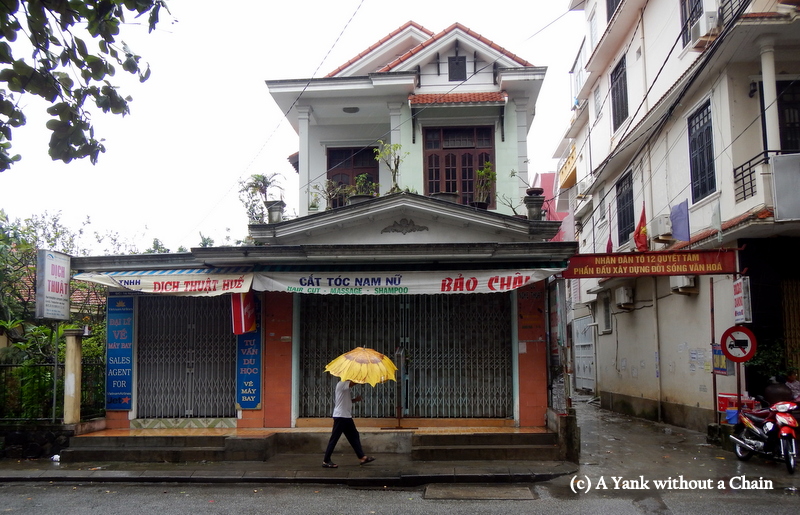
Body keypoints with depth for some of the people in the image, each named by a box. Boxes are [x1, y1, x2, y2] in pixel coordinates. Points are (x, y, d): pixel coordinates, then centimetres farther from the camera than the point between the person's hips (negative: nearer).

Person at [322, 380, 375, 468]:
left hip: (346, 417, 10)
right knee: (334, 439, -4)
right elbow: (354, 381, -24)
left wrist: (355, 399, 5)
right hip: (340, 416, -10)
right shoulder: (341, 384, -13)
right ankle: (326, 461, 3)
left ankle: (362, 457, 17)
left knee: (354, 436, 11)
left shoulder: (345, 386, 16)